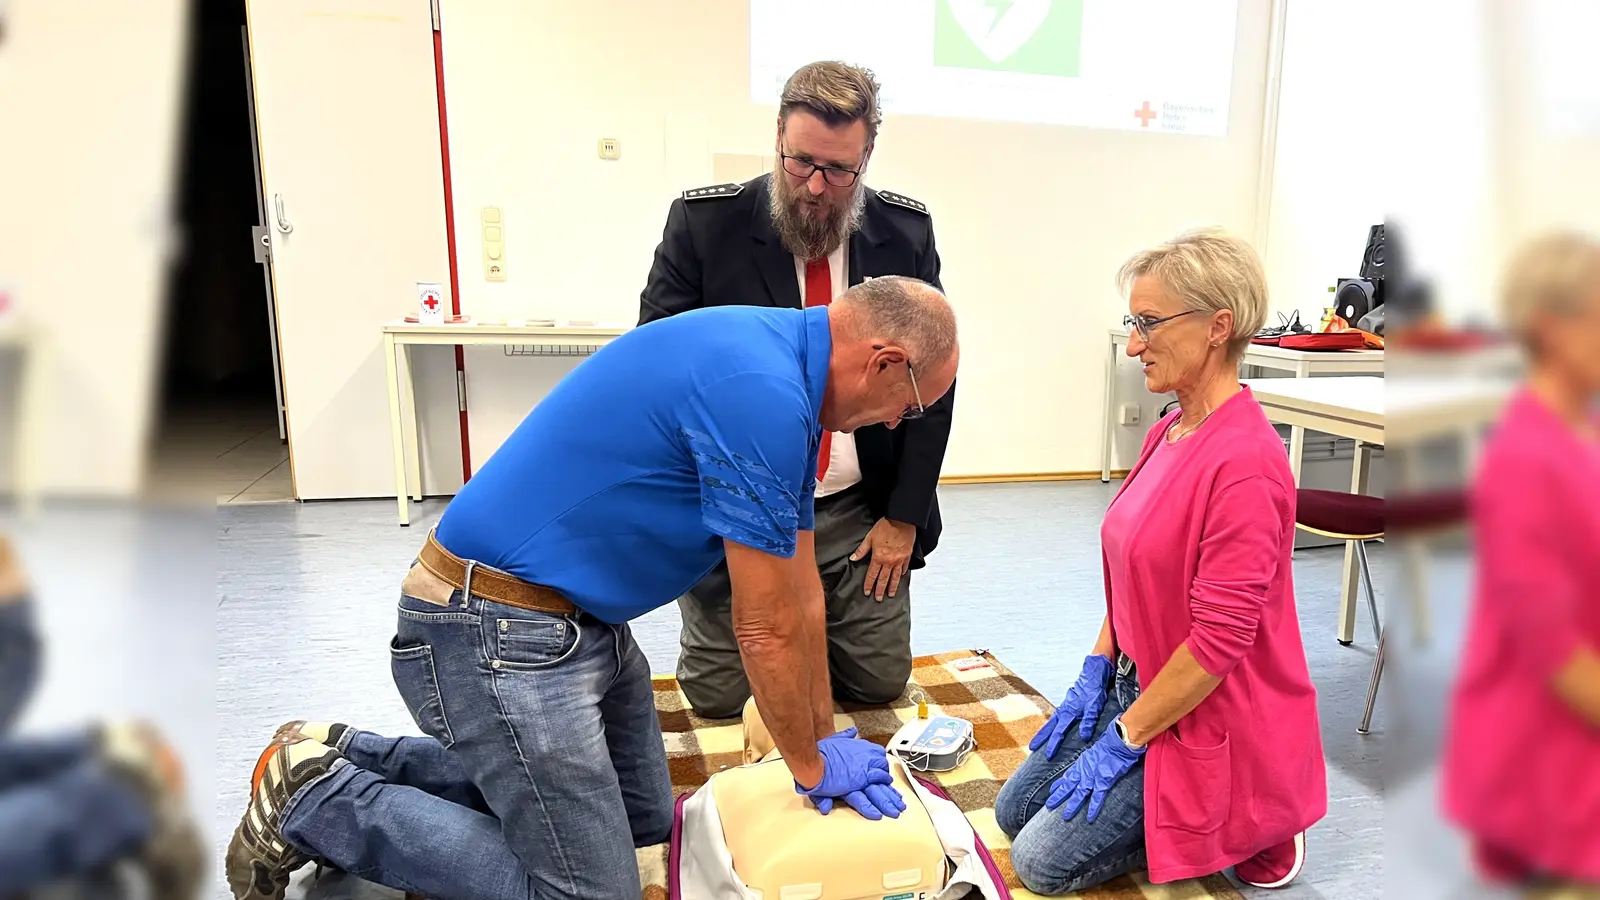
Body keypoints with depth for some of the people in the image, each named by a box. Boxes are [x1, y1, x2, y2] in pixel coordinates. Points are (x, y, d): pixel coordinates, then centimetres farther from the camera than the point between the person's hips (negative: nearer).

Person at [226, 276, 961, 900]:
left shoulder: (782, 375, 6)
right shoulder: (762, 391, -25)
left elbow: (800, 592, 12)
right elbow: (766, 628, -17)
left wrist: (825, 737, 15)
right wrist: (812, 767, 0)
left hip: (579, 618, 10)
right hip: (502, 631, -10)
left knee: (646, 818, 20)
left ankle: (353, 758, 23)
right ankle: (316, 801, 8)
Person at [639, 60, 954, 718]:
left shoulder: (907, 234, -3)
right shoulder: (704, 224, -11)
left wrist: (904, 516, 0)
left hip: (859, 512, 3)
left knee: (880, 683, 8)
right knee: (719, 697, 3)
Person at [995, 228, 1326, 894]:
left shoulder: (1244, 460, -27)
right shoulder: (1169, 432, 3)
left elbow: (1219, 639, -26)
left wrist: (1125, 739, -17)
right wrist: (1096, 673, 6)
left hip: (1209, 715, -9)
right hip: (1138, 684, 9)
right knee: (1015, 810, 12)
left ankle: (1256, 830, 9)